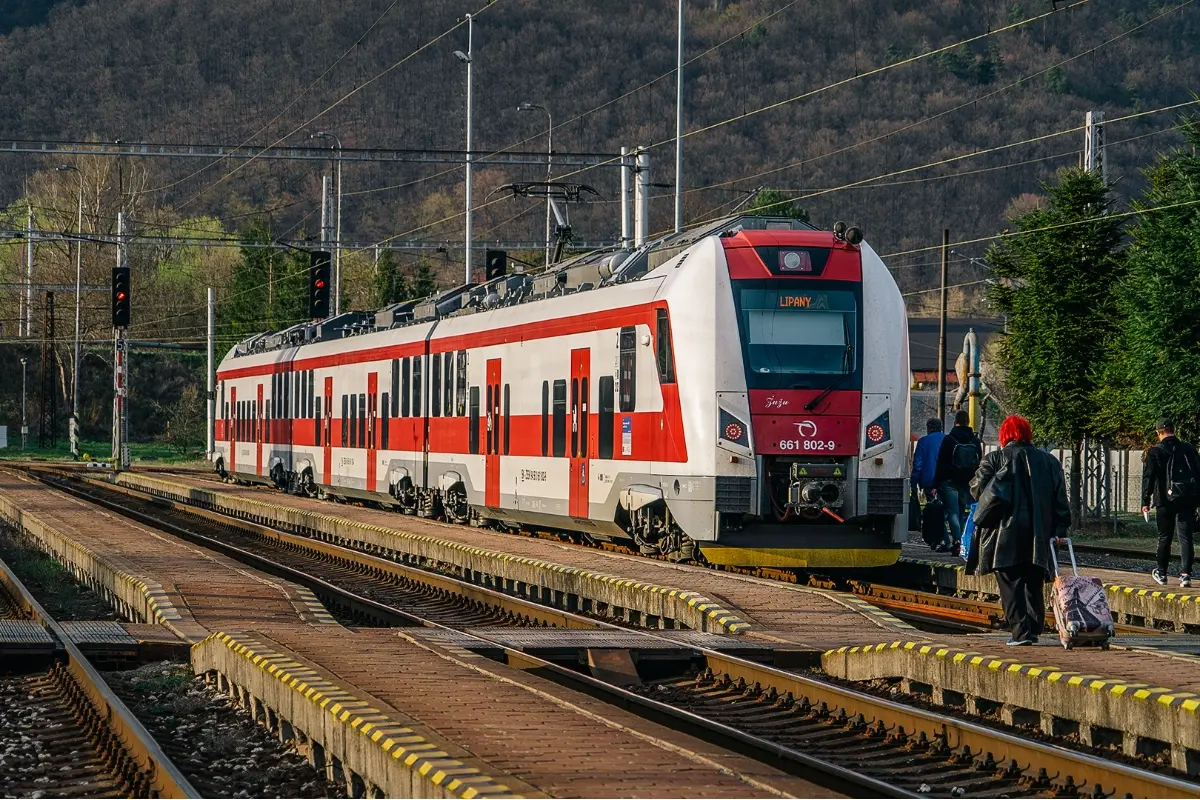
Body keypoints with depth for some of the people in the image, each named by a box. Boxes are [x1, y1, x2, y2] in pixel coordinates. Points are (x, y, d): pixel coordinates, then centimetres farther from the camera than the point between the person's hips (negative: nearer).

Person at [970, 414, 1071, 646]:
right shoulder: (1049, 461, 10)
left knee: (1010, 584, -1)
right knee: (1033, 584, 14)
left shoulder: (994, 459, -2)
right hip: (1039, 535, 4)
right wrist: (1060, 529, 6)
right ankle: (1034, 631, 13)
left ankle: (1021, 632, -10)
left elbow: (978, 490, -5)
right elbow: (1060, 498, 6)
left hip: (1006, 534, -4)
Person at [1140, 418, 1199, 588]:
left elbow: (1148, 477, -7)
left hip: (1166, 500, -2)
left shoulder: (1155, 452, -5)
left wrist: (1145, 502, -4)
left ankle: (1161, 574, 22)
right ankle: (1185, 574, -13)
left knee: (1164, 538, 11)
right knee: (1186, 537, -1)